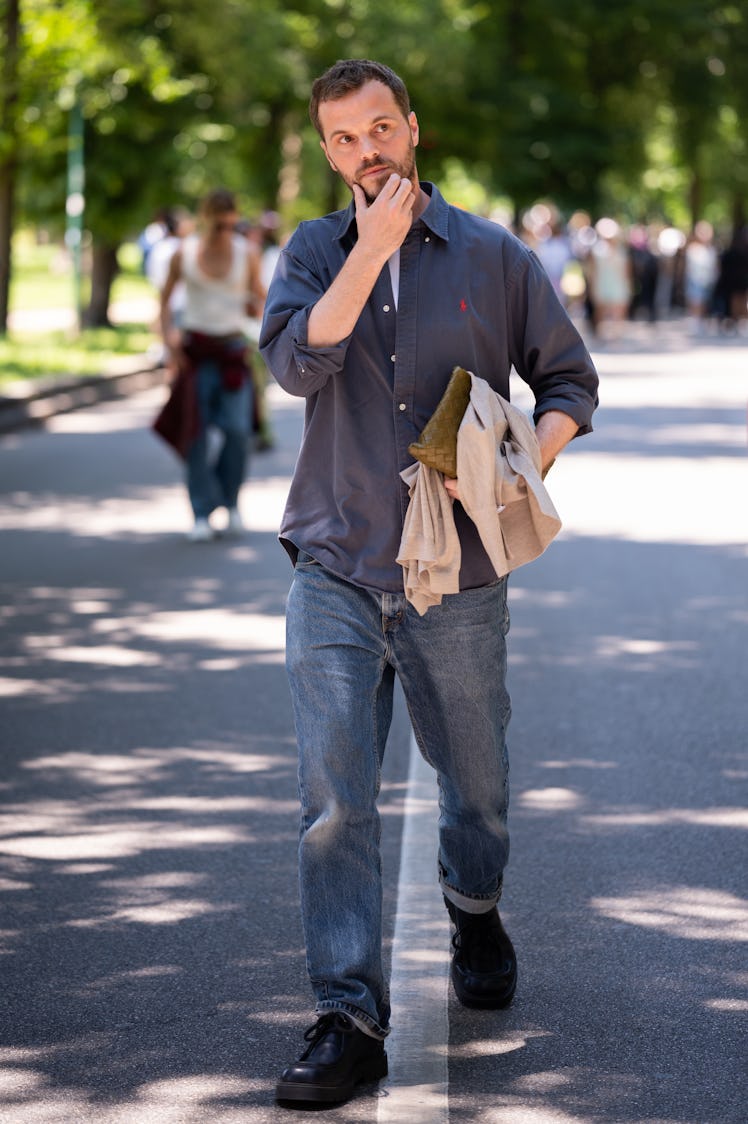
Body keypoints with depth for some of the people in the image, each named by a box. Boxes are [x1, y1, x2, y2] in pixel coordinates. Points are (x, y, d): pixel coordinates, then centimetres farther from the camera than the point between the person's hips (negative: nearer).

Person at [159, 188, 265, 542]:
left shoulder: (247, 253, -1)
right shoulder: (184, 253, 0)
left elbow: (260, 296, 7)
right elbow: (165, 296, 10)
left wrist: (257, 306, -17)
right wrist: (167, 334, -3)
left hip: (232, 347, 0)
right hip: (195, 347, 0)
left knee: (236, 430, -10)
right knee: (197, 430, -4)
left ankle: (230, 500, 14)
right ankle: (202, 514, 2)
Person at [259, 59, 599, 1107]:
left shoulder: (496, 257, 3)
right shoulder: (313, 253, 7)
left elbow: (570, 380, 7)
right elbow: (297, 361, -12)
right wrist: (374, 246, -15)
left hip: (458, 578, 0)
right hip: (335, 575, 0)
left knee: (475, 780, 16)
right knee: (335, 802, -9)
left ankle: (475, 911, 46)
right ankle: (350, 1018, -7)